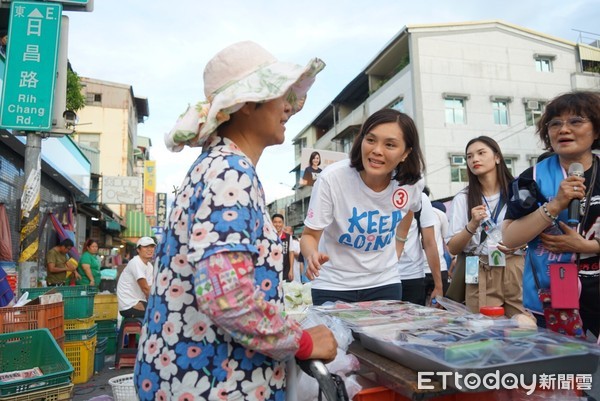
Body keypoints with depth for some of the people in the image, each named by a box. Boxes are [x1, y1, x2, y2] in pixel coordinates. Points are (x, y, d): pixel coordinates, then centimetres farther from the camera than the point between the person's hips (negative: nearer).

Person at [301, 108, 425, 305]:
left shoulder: (413, 182, -13)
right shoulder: (331, 178, -25)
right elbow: (309, 235, -17)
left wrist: (395, 254, 12)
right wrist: (312, 255, -38)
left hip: (384, 283, 3)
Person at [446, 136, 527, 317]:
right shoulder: (462, 198, 3)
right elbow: (452, 248, -1)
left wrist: (521, 242, -9)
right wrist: (472, 225, -16)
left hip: (518, 272, 1)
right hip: (481, 276, 0)